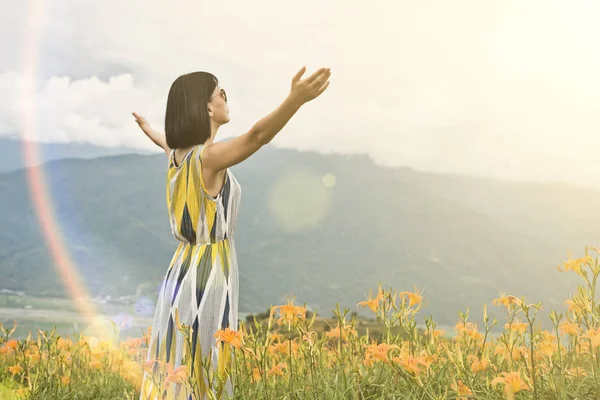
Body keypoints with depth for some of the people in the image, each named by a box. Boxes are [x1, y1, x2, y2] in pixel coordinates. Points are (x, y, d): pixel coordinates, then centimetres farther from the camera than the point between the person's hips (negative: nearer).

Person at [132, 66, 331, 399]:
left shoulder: (178, 153, 6)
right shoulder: (208, 157, -20)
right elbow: (257, 136, -39)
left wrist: (151, 132, 55)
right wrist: (296, 99, -53)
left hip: (182, 274, 9)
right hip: (208, 279, -9)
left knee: (178, 372, 16)